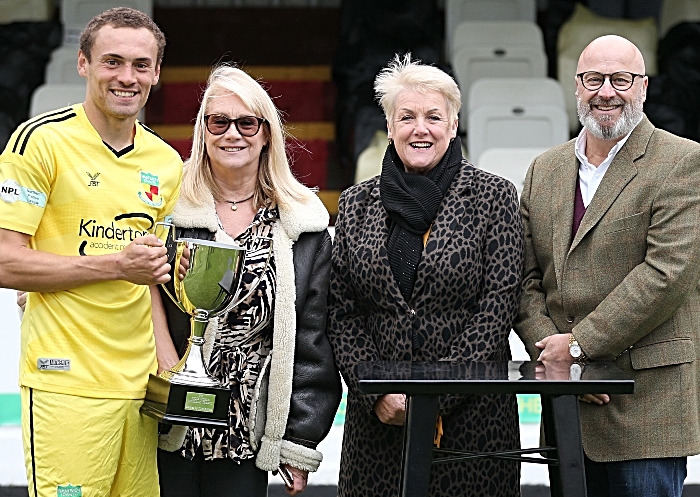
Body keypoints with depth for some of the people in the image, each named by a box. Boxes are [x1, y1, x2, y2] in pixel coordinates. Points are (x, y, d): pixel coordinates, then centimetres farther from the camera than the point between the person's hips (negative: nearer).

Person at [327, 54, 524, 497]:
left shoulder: (493, 196, 0)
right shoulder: (357, 204, 9)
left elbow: (499, 305, -6)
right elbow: (343, 314, 6)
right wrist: (378, 393, -8)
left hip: (472, 410, -2)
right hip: (377, 414, 2)